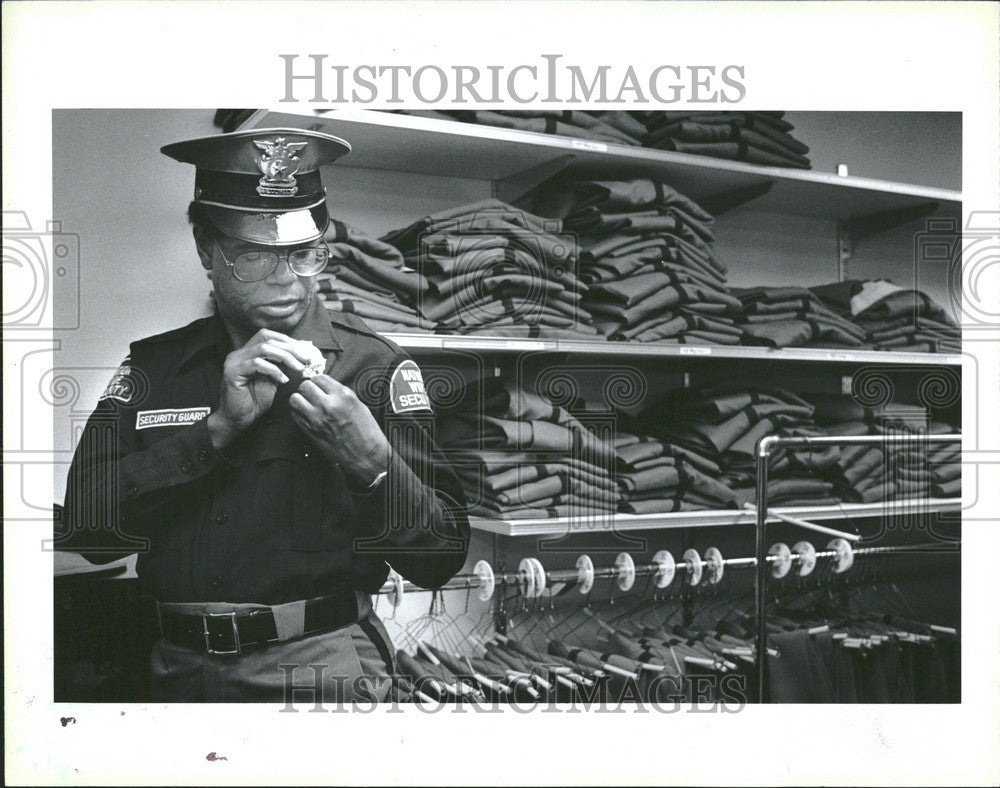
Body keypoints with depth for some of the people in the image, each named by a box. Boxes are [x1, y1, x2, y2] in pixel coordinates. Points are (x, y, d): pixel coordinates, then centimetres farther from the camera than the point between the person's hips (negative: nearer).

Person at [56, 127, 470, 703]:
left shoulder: (373, 365, -5)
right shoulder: (155, 365, 4)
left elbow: (443, 560, -9)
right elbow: (85, 527, -8)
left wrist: (368, 459, -26)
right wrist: (218, 428, -16)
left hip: (319, 670, -2)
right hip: (180, 671, 3)